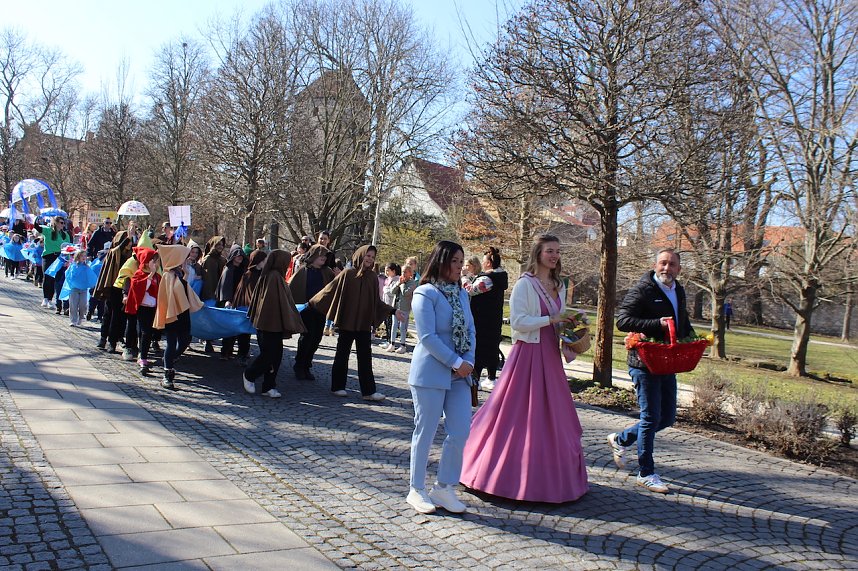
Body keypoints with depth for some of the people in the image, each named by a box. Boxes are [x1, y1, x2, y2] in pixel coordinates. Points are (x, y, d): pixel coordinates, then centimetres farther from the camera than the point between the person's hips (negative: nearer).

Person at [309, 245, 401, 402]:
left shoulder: (373, 278, 5)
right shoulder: (347, 274, -6)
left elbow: (376, 301, 11)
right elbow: (330, 289, -2)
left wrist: (392, 311, 5)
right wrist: (312, 303, -1)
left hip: (364, 324, 3)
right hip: (347, 322, -3)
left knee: (365, 357, 3)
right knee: (342, 354, 9)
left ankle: (368, 391, 6)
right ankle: (337, 386, 20)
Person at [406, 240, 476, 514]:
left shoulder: (462, 294, 12)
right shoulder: (426, 293, -10)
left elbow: (470, 331, 11)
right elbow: (427, 337, -16)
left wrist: (469, 361, -5)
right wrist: (456, 363, -15)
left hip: (459, 374, 7)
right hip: (431, 374, -7)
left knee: (461, 431, 6)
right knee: (425, 432, 4)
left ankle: (445, 486, 21)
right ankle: (416, 490, 18)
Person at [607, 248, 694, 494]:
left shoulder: (679, 292, 14)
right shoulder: (641, 290, -11)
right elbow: (623, 320, -20)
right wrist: (657, 324, -27)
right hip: (645, 363, -8)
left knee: (668, 417, 13)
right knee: (651, 418, -3)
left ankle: (620, 439, 32)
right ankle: (646, 473, 11)